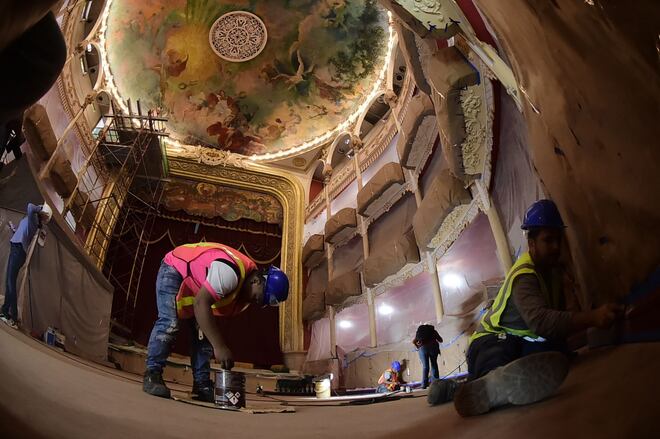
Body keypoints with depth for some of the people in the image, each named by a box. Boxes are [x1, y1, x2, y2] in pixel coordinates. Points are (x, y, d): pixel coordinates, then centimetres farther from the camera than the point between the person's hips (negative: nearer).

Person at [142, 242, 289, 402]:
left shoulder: (245, 288, -7)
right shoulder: (231, 272, -38)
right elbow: (200, 303, -41)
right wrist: (219, 347, -41)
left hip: (196, 283, 8)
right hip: (174, 269, -8)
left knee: (204, 331, 0)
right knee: (169, 323, -22)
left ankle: (202, 386, 2)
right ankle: (152, 376, -11)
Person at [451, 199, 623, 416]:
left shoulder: (552, 269, 12)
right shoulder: (524, 276, -20)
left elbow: (558, 312, 14)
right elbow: (540, 320, -37)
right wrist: (592, 317, -45)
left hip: (522, 341, 11)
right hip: (492, 341, -11)